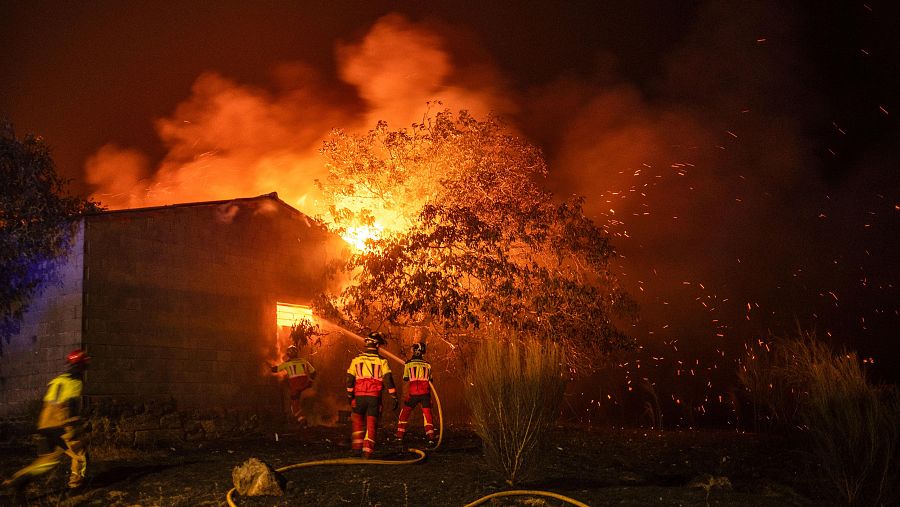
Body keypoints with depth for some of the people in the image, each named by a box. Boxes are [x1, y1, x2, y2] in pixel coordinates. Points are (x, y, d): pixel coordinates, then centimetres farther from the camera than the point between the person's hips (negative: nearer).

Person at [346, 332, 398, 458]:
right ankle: (368, 450, 0)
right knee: (372, 423, 5)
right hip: (375, 396, -1)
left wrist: (350, 396, 15)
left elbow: (350, 379, 6)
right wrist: (394, 397, -3)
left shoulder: (356, 359, 4)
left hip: (359, 396, 1)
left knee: (357, 418, 20)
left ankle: (357, 443, 10)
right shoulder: (382, 361, -2)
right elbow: (388, 380, -7)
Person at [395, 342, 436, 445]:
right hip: (425, 392, 2)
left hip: (413, 393, -2)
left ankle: (400, 436, 8)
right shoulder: (427, 364, 9)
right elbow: (430, 380, 14)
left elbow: (406, 380, 8)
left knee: (405, 413, 11)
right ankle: (431, 437, -2)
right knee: (427, 414, 7)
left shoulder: (408, 364, 3)